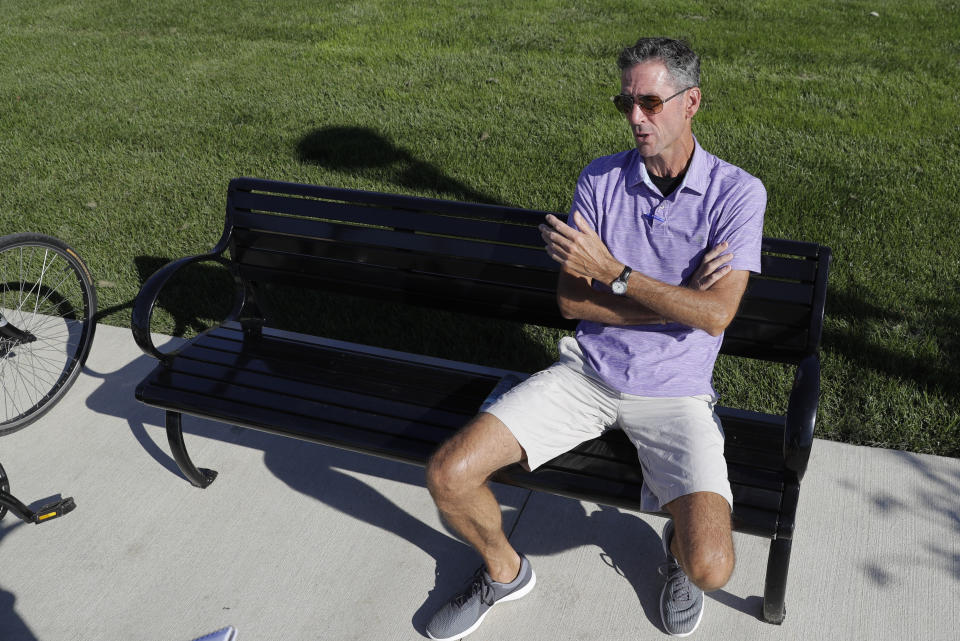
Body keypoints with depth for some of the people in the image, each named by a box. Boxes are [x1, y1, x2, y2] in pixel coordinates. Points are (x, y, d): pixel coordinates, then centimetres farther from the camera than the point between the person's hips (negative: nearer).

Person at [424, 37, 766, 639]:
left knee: (710, 567, -23)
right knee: (449, 475, -13)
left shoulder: (737, 192, -8)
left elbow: (716, 314, -17)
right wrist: (673, 301, -13)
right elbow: (571, 298, -3)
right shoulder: (601, 179, 1)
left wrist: (611, 272, -20)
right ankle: (504, 569, 19)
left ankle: (679, 543, 18)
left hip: (675, 390, -2)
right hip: (587, 370, 3)